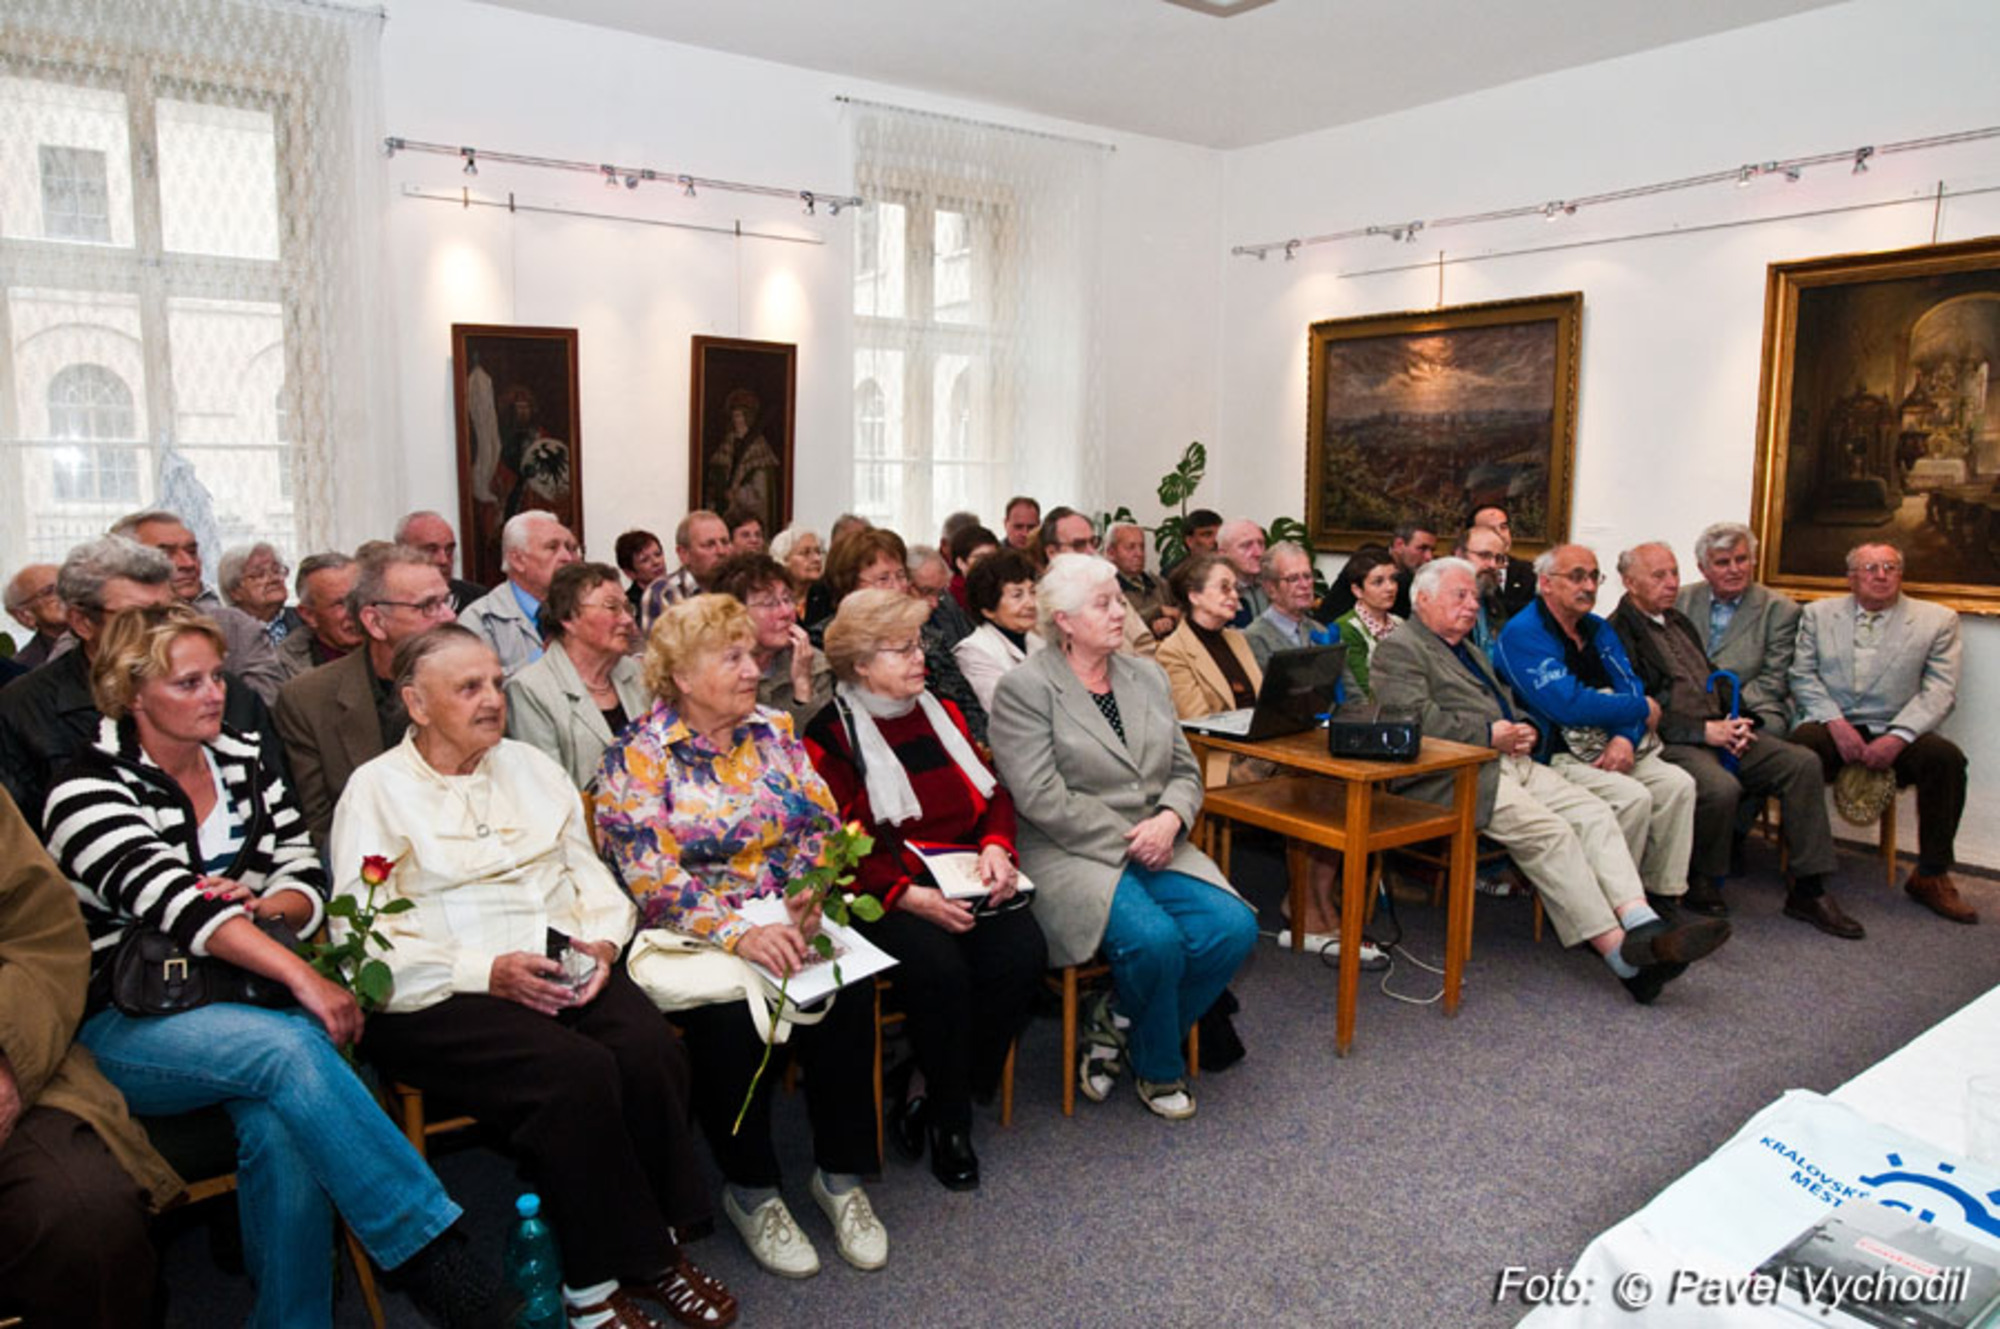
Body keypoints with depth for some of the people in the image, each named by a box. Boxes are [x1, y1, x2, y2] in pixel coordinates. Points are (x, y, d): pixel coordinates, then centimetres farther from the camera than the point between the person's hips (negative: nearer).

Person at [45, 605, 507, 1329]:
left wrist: (259, 909, -15)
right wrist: (302, 976, -32)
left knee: (282, 1127, -30)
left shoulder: (243, 764, 12)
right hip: (122, 1025, -4)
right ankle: (442, 1262, -33)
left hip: (238, 1003, 4)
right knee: (290, 1048, -34)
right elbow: (171, 897, -22)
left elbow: (307, 875, 10)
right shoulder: (89, 788, -6)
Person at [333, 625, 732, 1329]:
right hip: (442, 994, -4)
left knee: (651, 1047, -25)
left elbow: (588, 870, 16)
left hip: (560, 961, 5)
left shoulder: (530, 764, 18)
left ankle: (654, 1247, -7)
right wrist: (488, 973, -18)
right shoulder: (376, 789, 2)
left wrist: (600, 941, -6)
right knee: (576, 1071, -31)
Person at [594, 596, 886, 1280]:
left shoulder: (775, 732, 11)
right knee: (732, 1015, -31)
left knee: (847, 996, -23)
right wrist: (738, 934, -26)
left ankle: (841, 1175, -2)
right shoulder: (635, 759, -4)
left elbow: (822, 823, 8)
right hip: (694, 938, -3)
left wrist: (814, 894, -13)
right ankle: (750, 1191, -5)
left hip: (790, 922, 4)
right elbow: (652, 875, -14)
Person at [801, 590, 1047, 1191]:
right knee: (939, 967, -32)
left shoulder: (941, 712, 18)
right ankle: (949, 1120, -6)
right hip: (883, 893, -5)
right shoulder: (830, 735, -1)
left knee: (1022, 952, -22)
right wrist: (909, 897, -20)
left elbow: (993, 792, 17)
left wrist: (996, 845, -5)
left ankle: (934, 1098, -2)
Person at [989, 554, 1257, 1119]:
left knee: (1234, 928, -17)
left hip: (1155, 847, 6)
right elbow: (1042, 799, -13)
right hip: (1071, 855, -6)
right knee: (1155, 939, -29)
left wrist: (1170, 820, -7)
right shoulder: (1024, 687, -5)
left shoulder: (1147, 677, 15)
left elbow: (1185, 770, 15)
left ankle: (1120, 1026, 6)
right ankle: (1158, 1069, 4)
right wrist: (1128, 838, -13)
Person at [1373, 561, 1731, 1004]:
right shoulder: (1400, 647, 0)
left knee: (1594, 812, -13)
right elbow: (1414, 718, -14)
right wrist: (1489, 733, -12)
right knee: (1549, 832, -25)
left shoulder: (1470, 650, 30)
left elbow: (1509, 704, 33)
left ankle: (1643, 923, -26)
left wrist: (1524, 730, 8)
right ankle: (1620, 953, -24)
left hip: (1510, 762, 9)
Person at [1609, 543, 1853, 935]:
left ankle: (1808, 890, -4)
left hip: (1718, 731, 9)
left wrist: (1733, 722, 5)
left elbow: (1715, 679, 26)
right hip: (1670, 742, -9)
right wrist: (1703, 731, -18)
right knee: (1721, 786, -35)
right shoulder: (1617, 633, -7)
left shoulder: (1679, 622, 23)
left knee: (1803, 763, -9)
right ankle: (1702, 885, -8)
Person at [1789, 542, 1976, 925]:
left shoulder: (1938, 620, 9)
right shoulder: (1818, 613, 13)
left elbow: (1939, 692, -1)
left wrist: (1898, 738, -17)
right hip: (1831, 726, 0)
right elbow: (1802, 676, 5)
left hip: (1894, 735, 1)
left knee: (1946, 756, -30)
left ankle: (1931, 876, -13)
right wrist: (1835, 721, -12)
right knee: (1800, 746, -34)